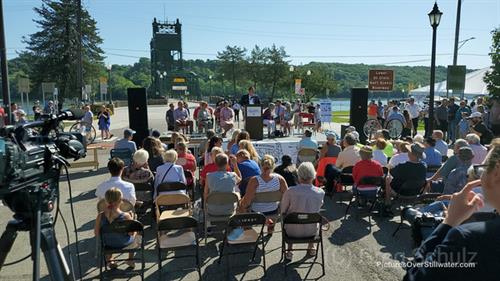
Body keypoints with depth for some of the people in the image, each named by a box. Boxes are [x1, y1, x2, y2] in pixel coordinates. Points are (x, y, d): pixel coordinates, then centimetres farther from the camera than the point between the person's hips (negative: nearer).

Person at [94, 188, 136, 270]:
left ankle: (109, 260, 41)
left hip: (108, 243, 2)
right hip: (124, 244, -2)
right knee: (135, 232, 33)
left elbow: (96, 234, -9)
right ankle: (131, 260, 41)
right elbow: (131, 233, -15)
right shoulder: (126, 216, -30)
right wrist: (131, 218, -1)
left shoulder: (101, 216, -23)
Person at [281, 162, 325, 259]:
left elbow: (283, 211, -8)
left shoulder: (290, 191, -23)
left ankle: (289, 252, 36)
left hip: (293, 231, -1)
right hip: (311, 231, 2)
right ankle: (311, 248, 49)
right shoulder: (320, 193, -16)